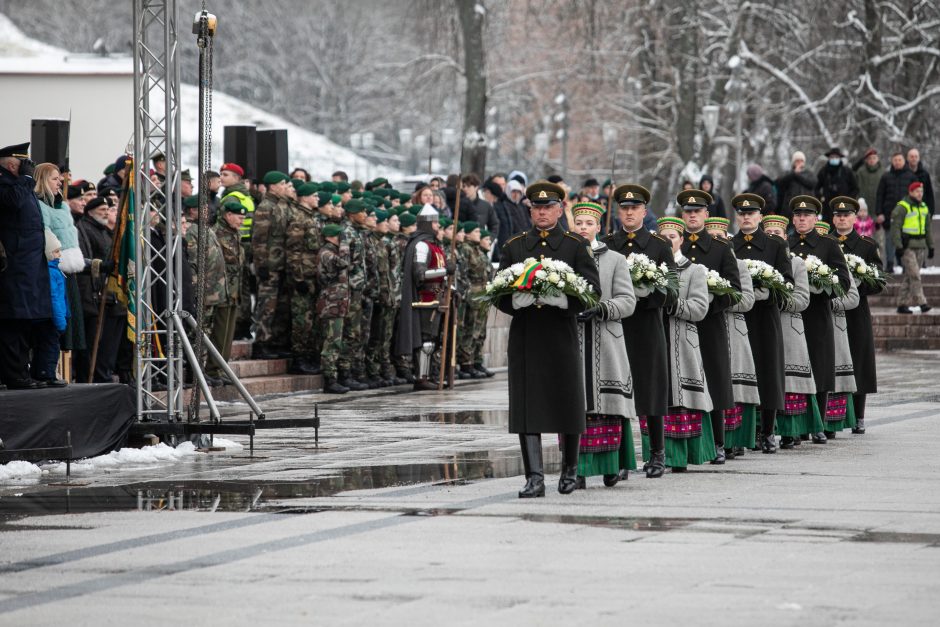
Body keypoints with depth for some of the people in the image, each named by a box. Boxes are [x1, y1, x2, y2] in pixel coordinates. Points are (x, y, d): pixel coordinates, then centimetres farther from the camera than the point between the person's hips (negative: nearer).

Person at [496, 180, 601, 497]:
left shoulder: (577, 246, 4)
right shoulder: (513, 246, 11)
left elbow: (592, 290, -4)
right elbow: (498, 291, 6)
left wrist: (560, 298, -21)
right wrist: (517, 300, -16)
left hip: (561, 336, -1)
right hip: (524, 337, 1)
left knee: (567, 403, 5)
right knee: (526, 406, -6)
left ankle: (570, 469, 25)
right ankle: (535, 477, -7)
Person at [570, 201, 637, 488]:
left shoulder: (615, 260, 9)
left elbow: (627, 300, 3)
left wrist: (602, 309, -15)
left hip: (605, 341, 0)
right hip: (570, 341, 1)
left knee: (608, 403, -3)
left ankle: (612, 465, 8)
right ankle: (578, 469, -1)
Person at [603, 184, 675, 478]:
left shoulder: (660, 246, 4)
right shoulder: (605, 245, 9)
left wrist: (645, 294, -17)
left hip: (647, 325, -1)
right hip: (614, 325, 1)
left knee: (651, 388, 1)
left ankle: (657, 454, 11)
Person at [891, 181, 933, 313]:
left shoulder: (924, 208, 16)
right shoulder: (902, 207, -7)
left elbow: (928, 229, 23)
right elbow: (895, 227, -10)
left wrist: (930, 246, 19)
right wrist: (898, 246, -16)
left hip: (921, 247, 7)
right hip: (907, 247, -7)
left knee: (909, 277, 8)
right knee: (914, 275, -14)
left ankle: (902, 304, 12)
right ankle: (921, 302, -19)